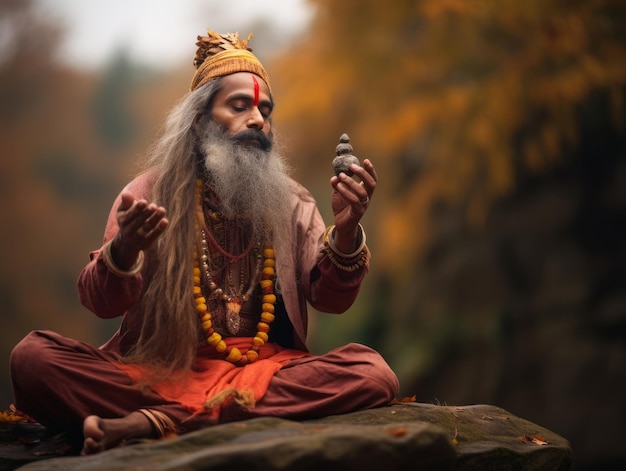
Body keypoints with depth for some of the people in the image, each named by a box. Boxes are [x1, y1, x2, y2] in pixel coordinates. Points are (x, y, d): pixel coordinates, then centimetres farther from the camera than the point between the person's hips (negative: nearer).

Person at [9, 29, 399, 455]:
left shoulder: (291, 202, 11)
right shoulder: (151, 191, 6)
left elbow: (330, 300, 2)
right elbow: (101, 303, -2)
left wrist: (346, 230, -18)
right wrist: (124, 249, -24)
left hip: (265, 371, 2)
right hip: (159, 369, -1)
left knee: (371, 373, -29)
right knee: (33, 357, -25)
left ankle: (159, 421, -30)